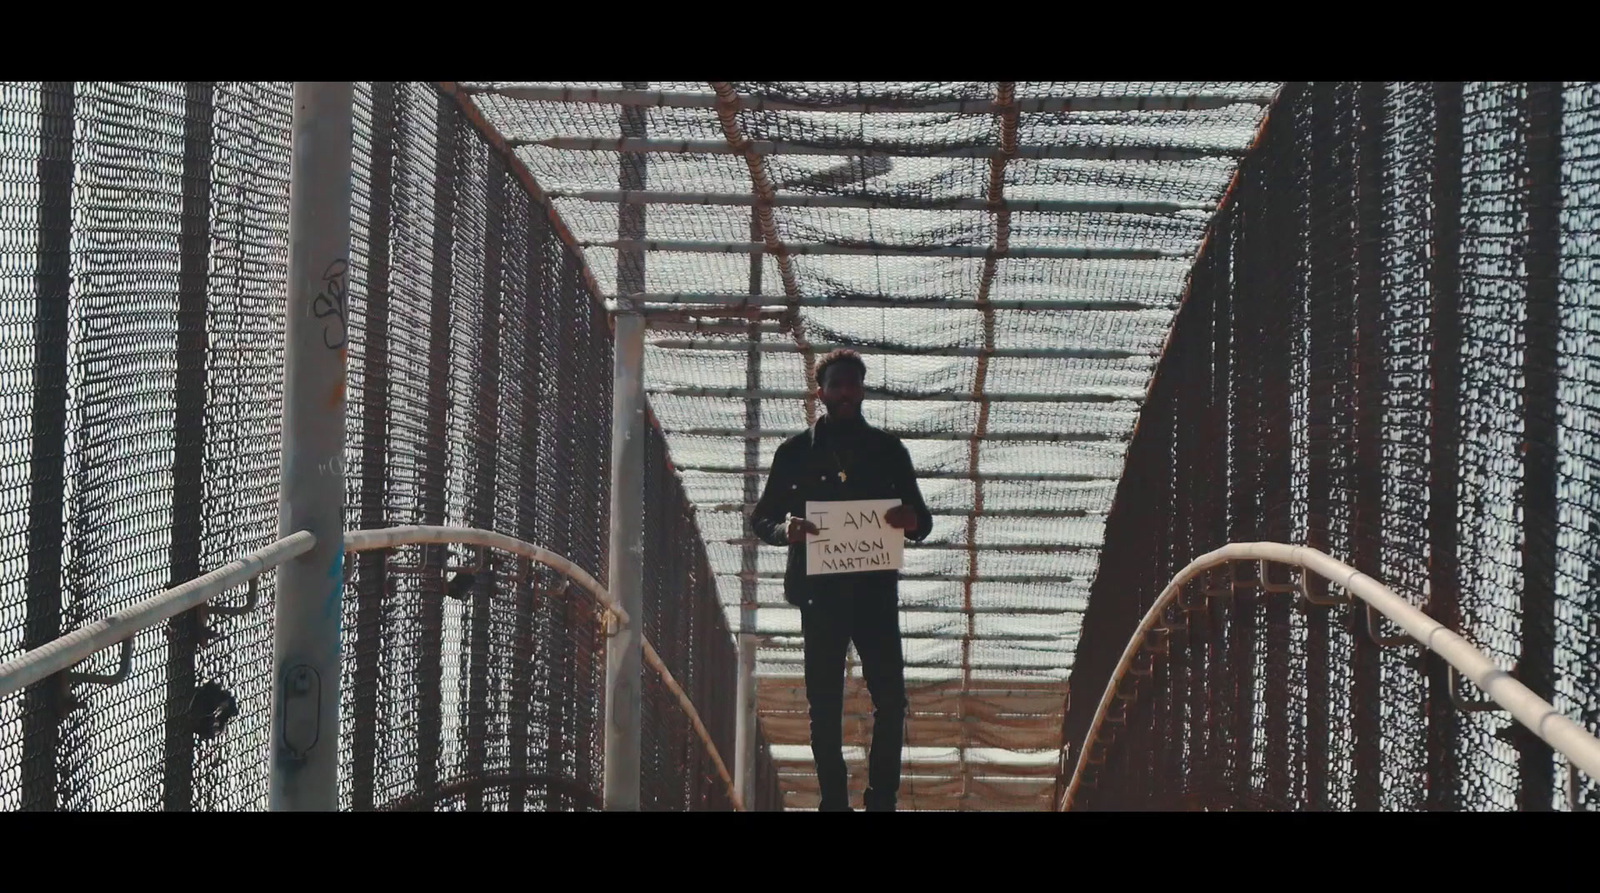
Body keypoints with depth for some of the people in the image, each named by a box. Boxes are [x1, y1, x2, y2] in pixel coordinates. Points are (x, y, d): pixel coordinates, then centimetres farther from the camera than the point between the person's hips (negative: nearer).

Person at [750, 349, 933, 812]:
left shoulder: (887, 449, 11)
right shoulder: (796, 451, 8)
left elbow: (922, 518, 12)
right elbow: (761, 517, 9)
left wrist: (912, 521, -13)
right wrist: (784, 529, -14)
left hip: (875, 588, 1)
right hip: (820, 590, 0)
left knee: (890, 697, -8)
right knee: (824, 703, -1)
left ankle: (882, 799, -1)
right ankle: (834, 800, 3)